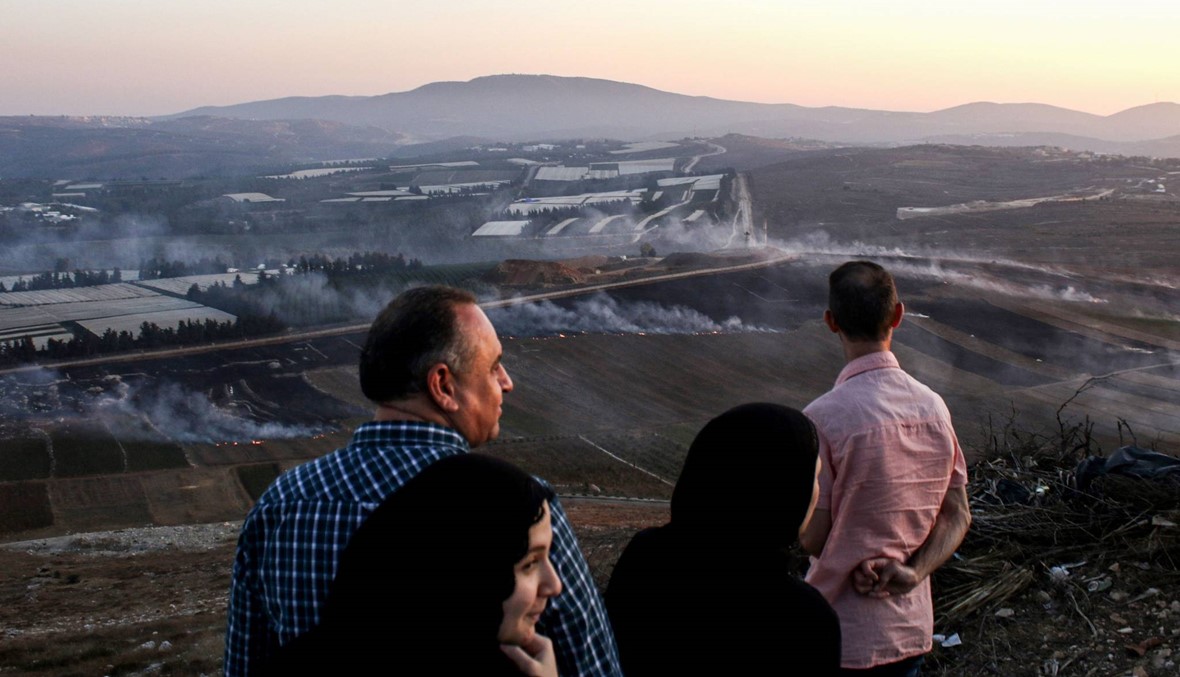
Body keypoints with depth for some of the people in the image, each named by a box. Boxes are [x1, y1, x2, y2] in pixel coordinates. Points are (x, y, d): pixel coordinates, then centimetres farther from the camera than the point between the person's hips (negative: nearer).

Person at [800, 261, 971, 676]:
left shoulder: (823, 416, -20)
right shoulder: (933, 405, -1)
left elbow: (813, 538, -15)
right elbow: (958, 517, 1)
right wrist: (913, 572, -11)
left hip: (843, 639, -5)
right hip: (914, 628, 5)